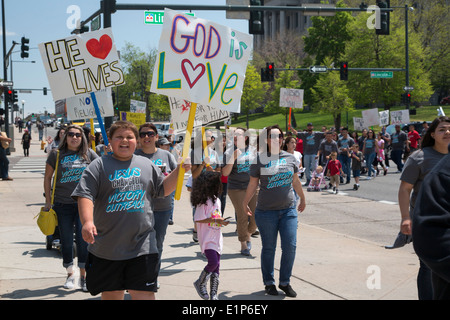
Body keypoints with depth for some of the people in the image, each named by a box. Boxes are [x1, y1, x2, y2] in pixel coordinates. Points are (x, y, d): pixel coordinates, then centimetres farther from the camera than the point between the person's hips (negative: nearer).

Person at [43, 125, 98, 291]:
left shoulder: (88, 153, 4)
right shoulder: (56, 154, 3)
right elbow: (47, 177, 8)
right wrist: (48, 201, 5)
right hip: (62, 204, 0)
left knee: (83, 239, -5)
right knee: (66, 241, 6)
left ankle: (83, 276, 8)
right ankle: (70, 274, 22)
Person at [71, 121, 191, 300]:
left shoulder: (146, 165, 13)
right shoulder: (99, 166, 2)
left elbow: (164, 189, 18)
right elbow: (85, 195, -7)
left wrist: (178, 171, 2)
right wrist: (87, 221, -23)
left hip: (142, 246, 1)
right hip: (107, 248, -1)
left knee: (144, 293, -4)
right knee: (111, 294, 11)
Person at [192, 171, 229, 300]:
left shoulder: (217, 200, 12)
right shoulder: (203, 202, -13)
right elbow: (198, 219, -16)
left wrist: (222, 221, 8)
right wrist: (215, 220, -19)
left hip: (217, 237, 8)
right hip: (207, 238, -8)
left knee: (216, 266, 5)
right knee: (213, 262, -18)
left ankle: (213, 294, 10)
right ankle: (200, 283, 6)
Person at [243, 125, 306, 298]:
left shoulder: (290, 157, 6)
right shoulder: (259, 159, -3)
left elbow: (296, 181, 19)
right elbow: (252, 184, 6)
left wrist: (302, 199, 28)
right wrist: (245, 204, 13)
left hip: (288, 210, 3)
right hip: (266, 211, -2)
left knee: (290, 246, -4)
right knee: (268, 248, 5)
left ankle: (285, 282, 12)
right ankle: (269, 283, 20)